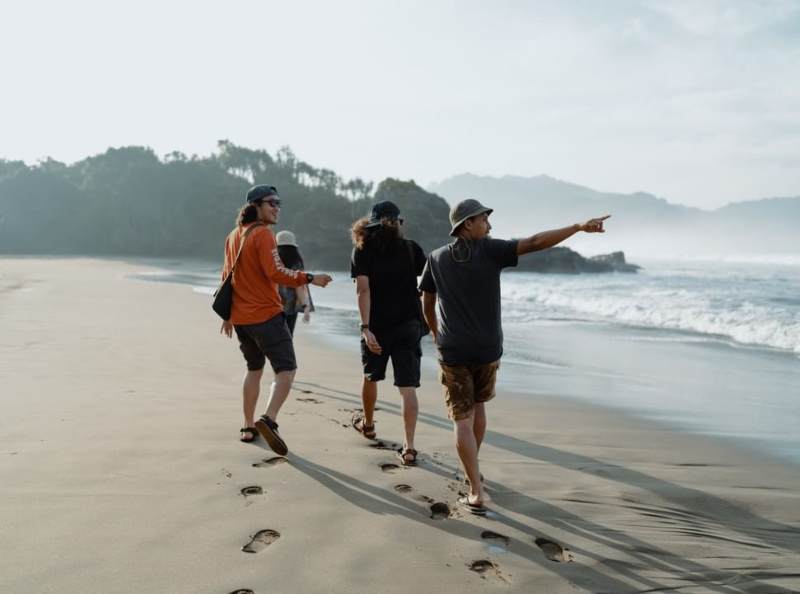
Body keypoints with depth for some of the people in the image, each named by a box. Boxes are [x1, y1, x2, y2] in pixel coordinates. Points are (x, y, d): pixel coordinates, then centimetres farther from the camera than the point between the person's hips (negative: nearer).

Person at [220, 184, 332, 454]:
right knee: (286, 370, -5)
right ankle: (268, 420, -23)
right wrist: (309, 278, -20)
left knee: (254, 369, 21)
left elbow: (227, 276, 19)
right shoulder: (263, 234, -12)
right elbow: (275, 272, -23)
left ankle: (248, 428, 24)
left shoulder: (233, 236, 14)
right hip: (266, 315, -8)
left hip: (240, 317, 8)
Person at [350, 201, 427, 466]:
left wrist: (365, 328, -16)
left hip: (377, 327, 0)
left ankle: (368, 424, 44)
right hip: (408, 325, 0)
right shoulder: (411, 249, 2)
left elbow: (363, 290, -12)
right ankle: (409, 447, -9)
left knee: (370, 377, 23)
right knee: (408, 387, -2)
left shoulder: (362, 251, -2)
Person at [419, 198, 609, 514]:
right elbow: (533, 243, -18)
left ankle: (476, 493, -4)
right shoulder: (489, 250, -8)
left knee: (462, 419, 1)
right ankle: (473, 468, 38)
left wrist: (436, 332, 28)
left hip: (453, 350, 0)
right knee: (478, 405, 24)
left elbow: (427, 303, 11)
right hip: (488, 349, 0)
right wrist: (579, 227, -19)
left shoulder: (437, 258, 2)